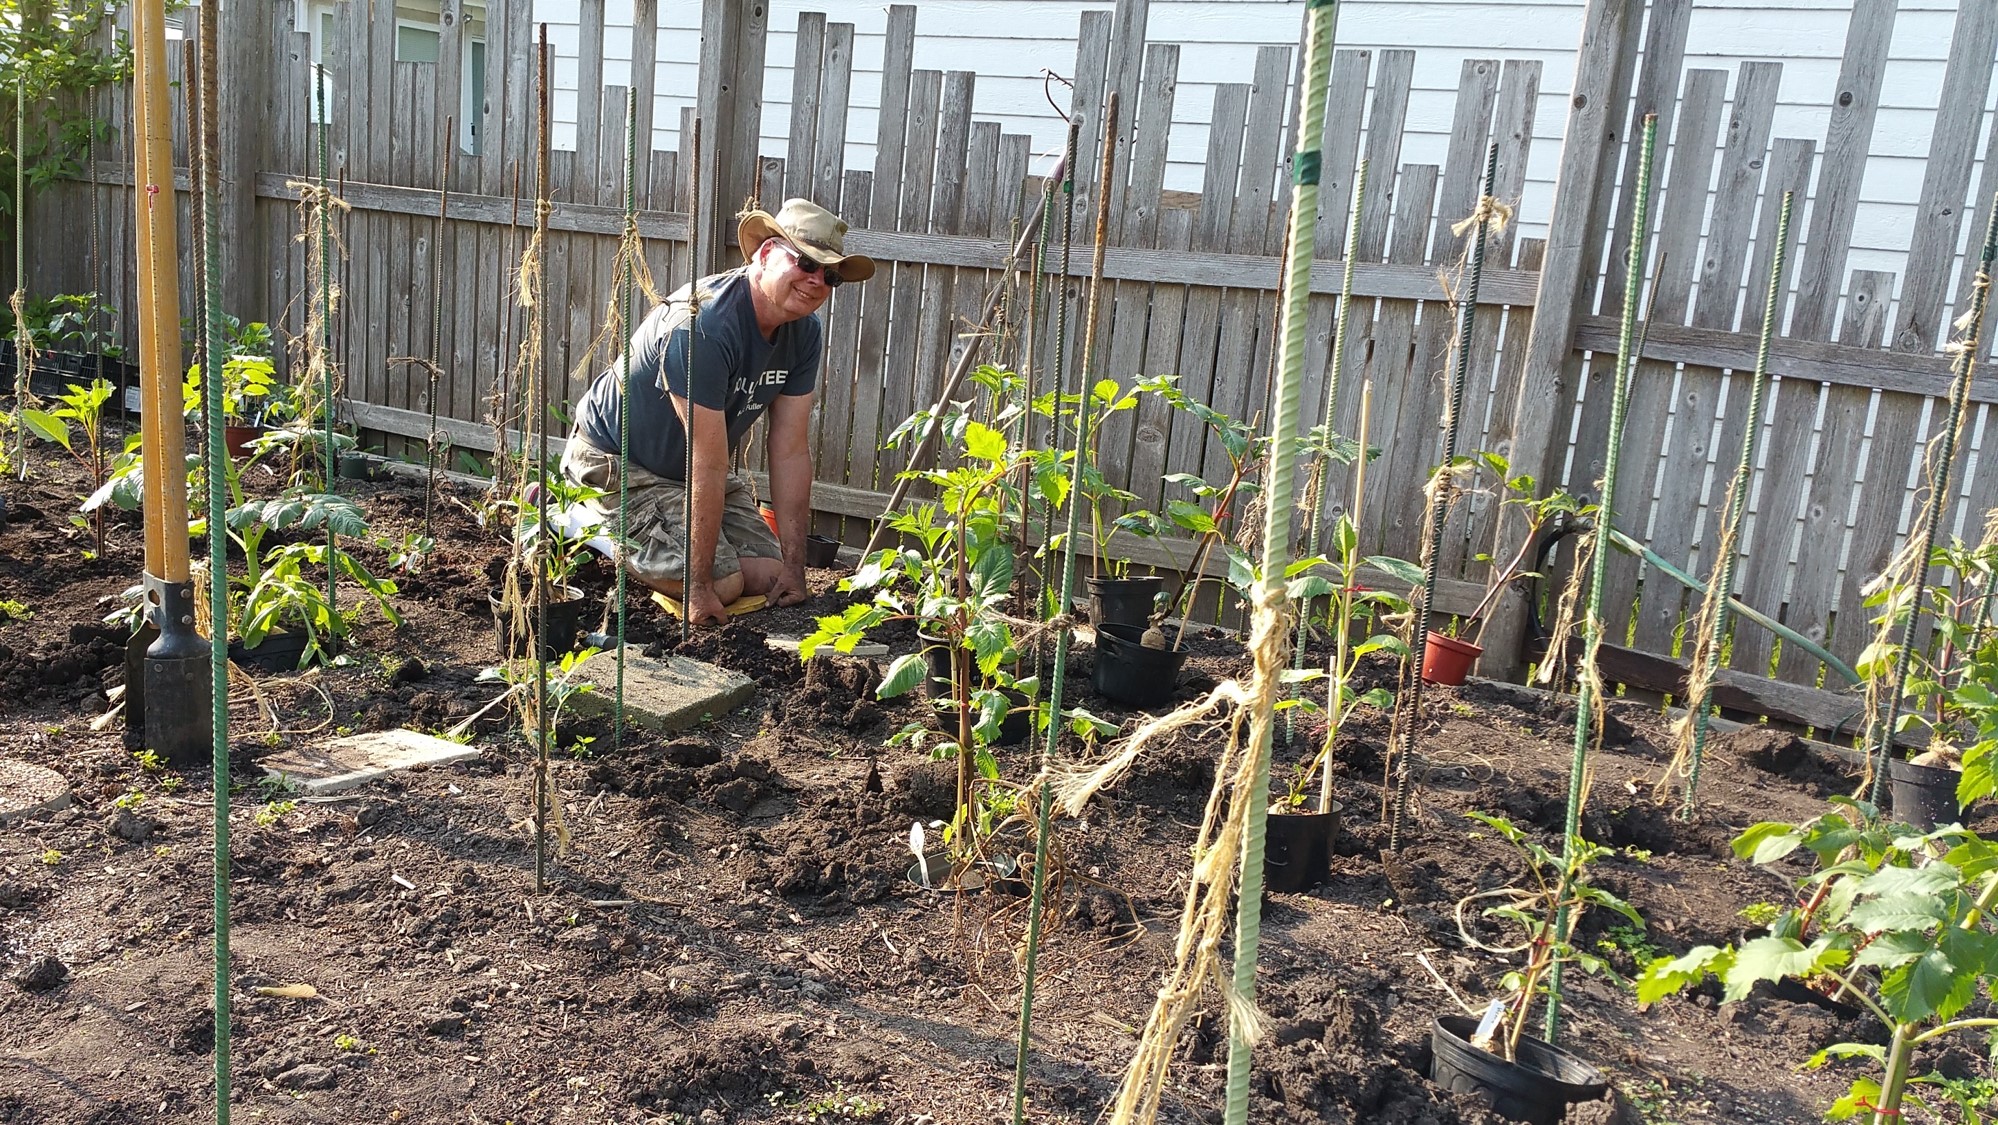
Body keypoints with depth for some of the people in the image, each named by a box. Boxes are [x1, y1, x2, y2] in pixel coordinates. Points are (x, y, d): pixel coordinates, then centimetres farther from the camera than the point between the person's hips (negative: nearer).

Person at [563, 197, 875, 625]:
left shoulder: (804, 333, -7)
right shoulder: (702, 325, -32)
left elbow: (791, 450, -7)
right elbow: (709, 463, -32)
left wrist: (793, 565, -10)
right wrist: (699, 585, -28)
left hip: (688, 470, 8)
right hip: (617, 458, -8)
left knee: (769, 575, -3)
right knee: (724, 582, -19)